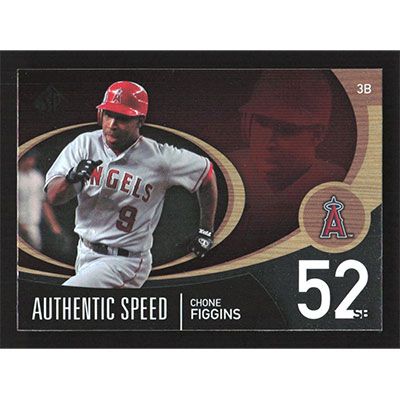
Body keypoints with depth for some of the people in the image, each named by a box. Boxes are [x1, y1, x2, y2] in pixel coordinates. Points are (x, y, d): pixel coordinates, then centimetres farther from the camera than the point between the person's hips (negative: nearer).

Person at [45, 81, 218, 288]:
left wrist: (206, 231, 7)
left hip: (125, 261, -6)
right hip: (85, 253, 6)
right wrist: (72, 177, -32)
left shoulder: (160, 159, -13)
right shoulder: (85, 144, -4)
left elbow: (207, 173, 3)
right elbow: (53, 196, -9)